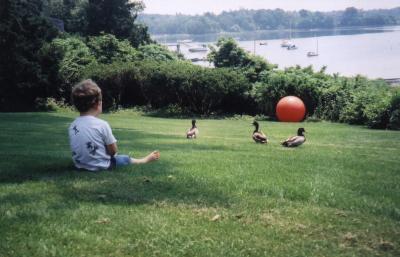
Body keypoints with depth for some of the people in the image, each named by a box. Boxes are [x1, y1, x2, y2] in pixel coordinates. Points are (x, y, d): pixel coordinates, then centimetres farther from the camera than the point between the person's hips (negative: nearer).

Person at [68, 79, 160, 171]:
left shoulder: (72, 126, -5)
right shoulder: (102, 125, -20)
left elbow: (81, 148, 5)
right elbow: (113, 151, -12)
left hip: (80, 166, 6)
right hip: (101, 166, -5)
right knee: (125, 159, 22)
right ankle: (145, 160, 47)